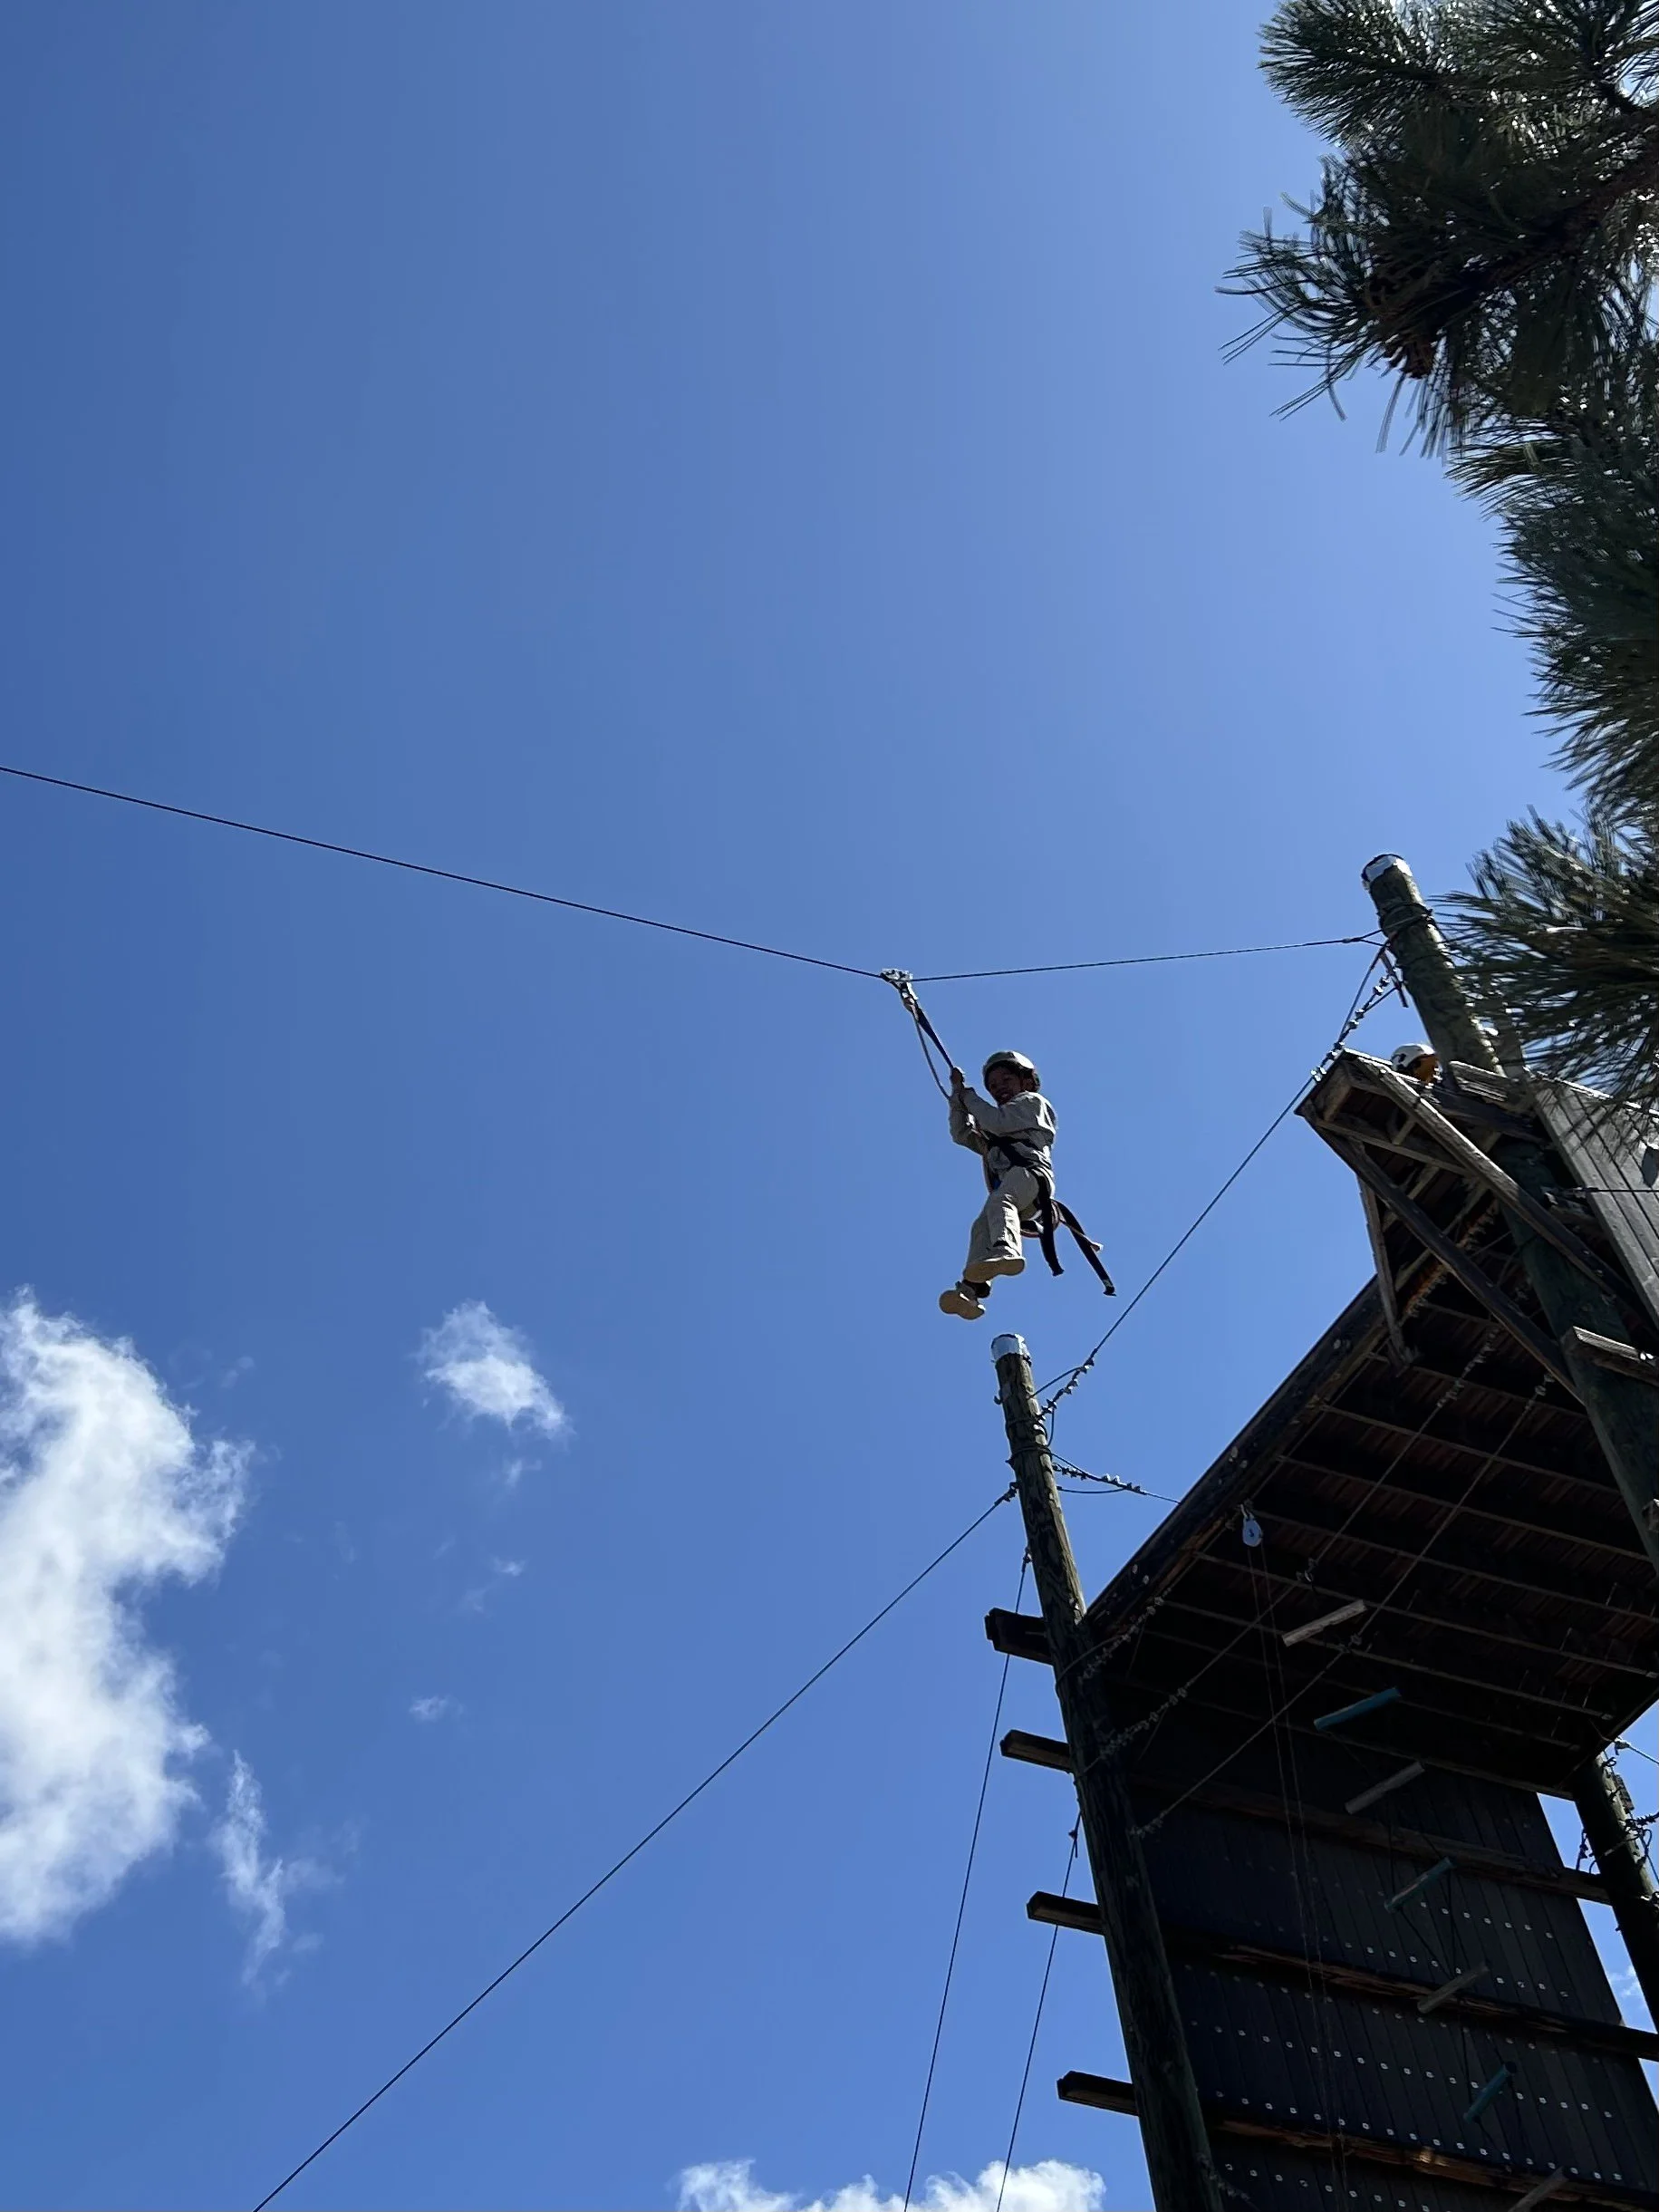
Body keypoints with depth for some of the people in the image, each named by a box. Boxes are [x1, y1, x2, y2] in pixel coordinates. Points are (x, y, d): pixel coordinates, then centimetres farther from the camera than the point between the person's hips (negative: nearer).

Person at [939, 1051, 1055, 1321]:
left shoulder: (1032, 1102, 22)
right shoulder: (990, 1135, 45)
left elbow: (998, 1122, 6)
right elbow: (961, 1134, 34)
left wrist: (969, 1097, 18)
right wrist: (958, 1095, 27)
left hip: (1031, 1172, -6)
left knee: (999, 1200, -37)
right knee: (982, 1226, -23)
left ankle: (1006, 1251, -65)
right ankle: (971, 1289, -45)